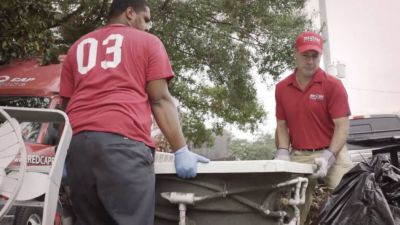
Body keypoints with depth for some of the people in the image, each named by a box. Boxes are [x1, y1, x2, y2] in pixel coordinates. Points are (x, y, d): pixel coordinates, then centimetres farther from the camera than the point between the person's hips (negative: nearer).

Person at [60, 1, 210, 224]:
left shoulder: (78, 47, 27)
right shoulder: (148, 42, 14)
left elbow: (67, 103, 23)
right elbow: (160, 100, 4)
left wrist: (63, 154, 25)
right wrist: (181, 150, 2)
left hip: (78, 143, 5)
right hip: (124, 140, -5)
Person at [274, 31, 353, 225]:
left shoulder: (333, 85, -5)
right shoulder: (281, 88, 6)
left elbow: (342, 126, -10)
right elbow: (281, 125, 10)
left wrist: (327, 157, -21)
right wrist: (283, 153, -6)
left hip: (331, 153, -3)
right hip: (298, 156, 3)